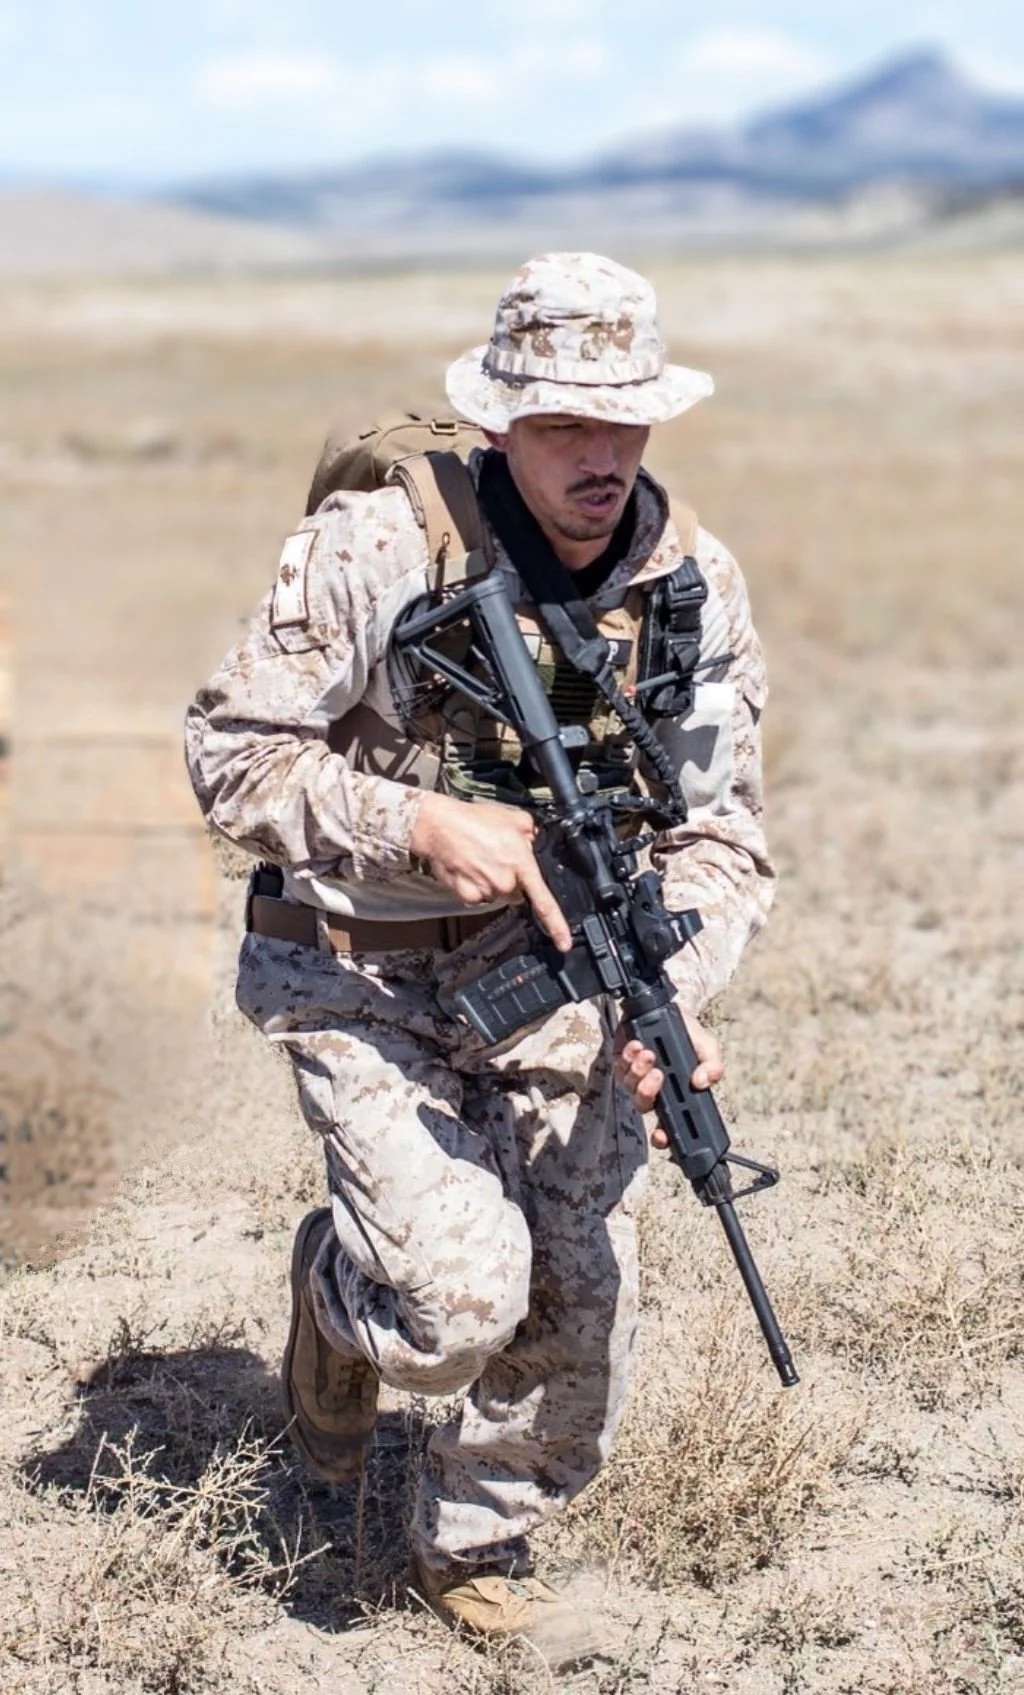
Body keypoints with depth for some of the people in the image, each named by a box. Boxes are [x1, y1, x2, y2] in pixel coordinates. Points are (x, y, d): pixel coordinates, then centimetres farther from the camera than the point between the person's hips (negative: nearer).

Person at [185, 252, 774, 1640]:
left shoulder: (696, 588, -7)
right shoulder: (374, 551, -20)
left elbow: (720, 837, -4)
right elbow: (230, 756, -15)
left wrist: (672, 997, -22)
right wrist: (418, 824, -29)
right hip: (366, 984, -4)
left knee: (578, 1310, 3)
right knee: (462, 1304, -18)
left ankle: (479, 1545, 31)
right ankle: (335, 1284, 19)